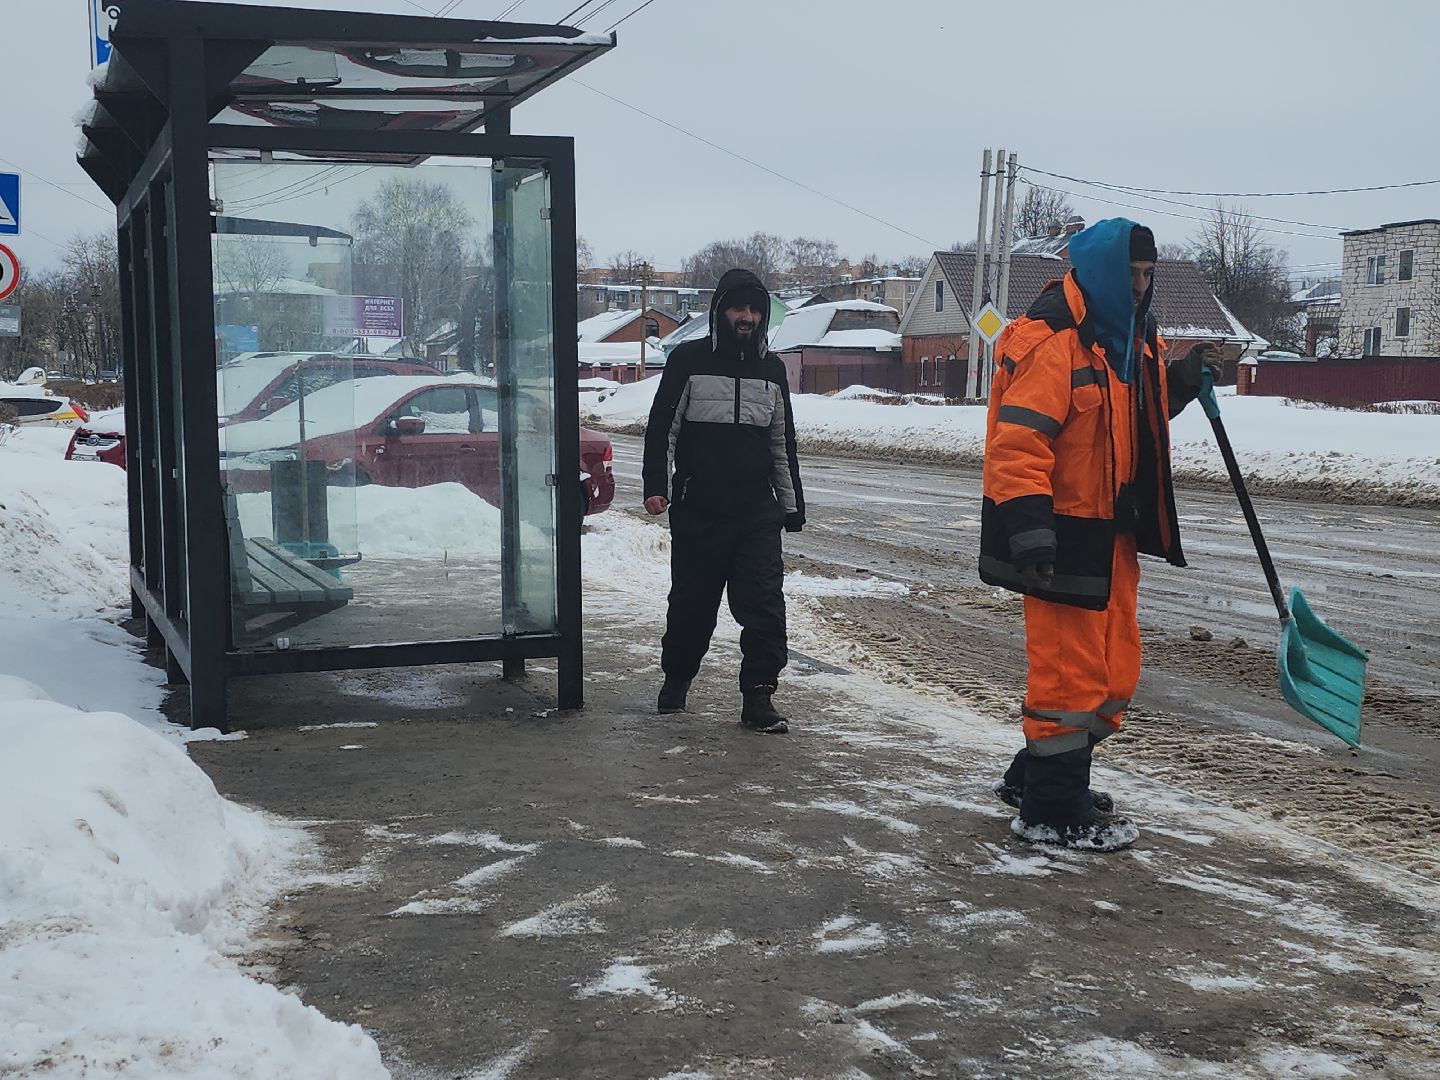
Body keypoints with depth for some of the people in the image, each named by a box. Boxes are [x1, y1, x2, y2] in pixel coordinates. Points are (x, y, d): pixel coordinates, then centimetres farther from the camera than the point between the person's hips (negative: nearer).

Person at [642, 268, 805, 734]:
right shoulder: (689, 359, 1)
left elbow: (782, 442, 19)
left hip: (757, 512, 3)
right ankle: (676, 678, 30)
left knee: (765, 603, -8)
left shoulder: (772, 368, 12)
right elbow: (662, 428, 2)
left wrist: (791, 503, 18)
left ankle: (758, 695, -3)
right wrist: (657, 486, -9)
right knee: (692, 602, 8)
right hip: (696, 511, -2)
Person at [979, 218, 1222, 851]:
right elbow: (1017, 438, -24)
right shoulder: (1053, 341, -17)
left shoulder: (1129, 339, 14)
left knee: (1114, 674, 17)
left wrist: (1181, 379, 11)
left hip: (1112, 533, 10)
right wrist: (1029, 525, -32)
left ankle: (1036, 777, 32)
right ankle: (1052, 813, 10)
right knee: (1069, 671, -3)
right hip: (1063, 537, -10)